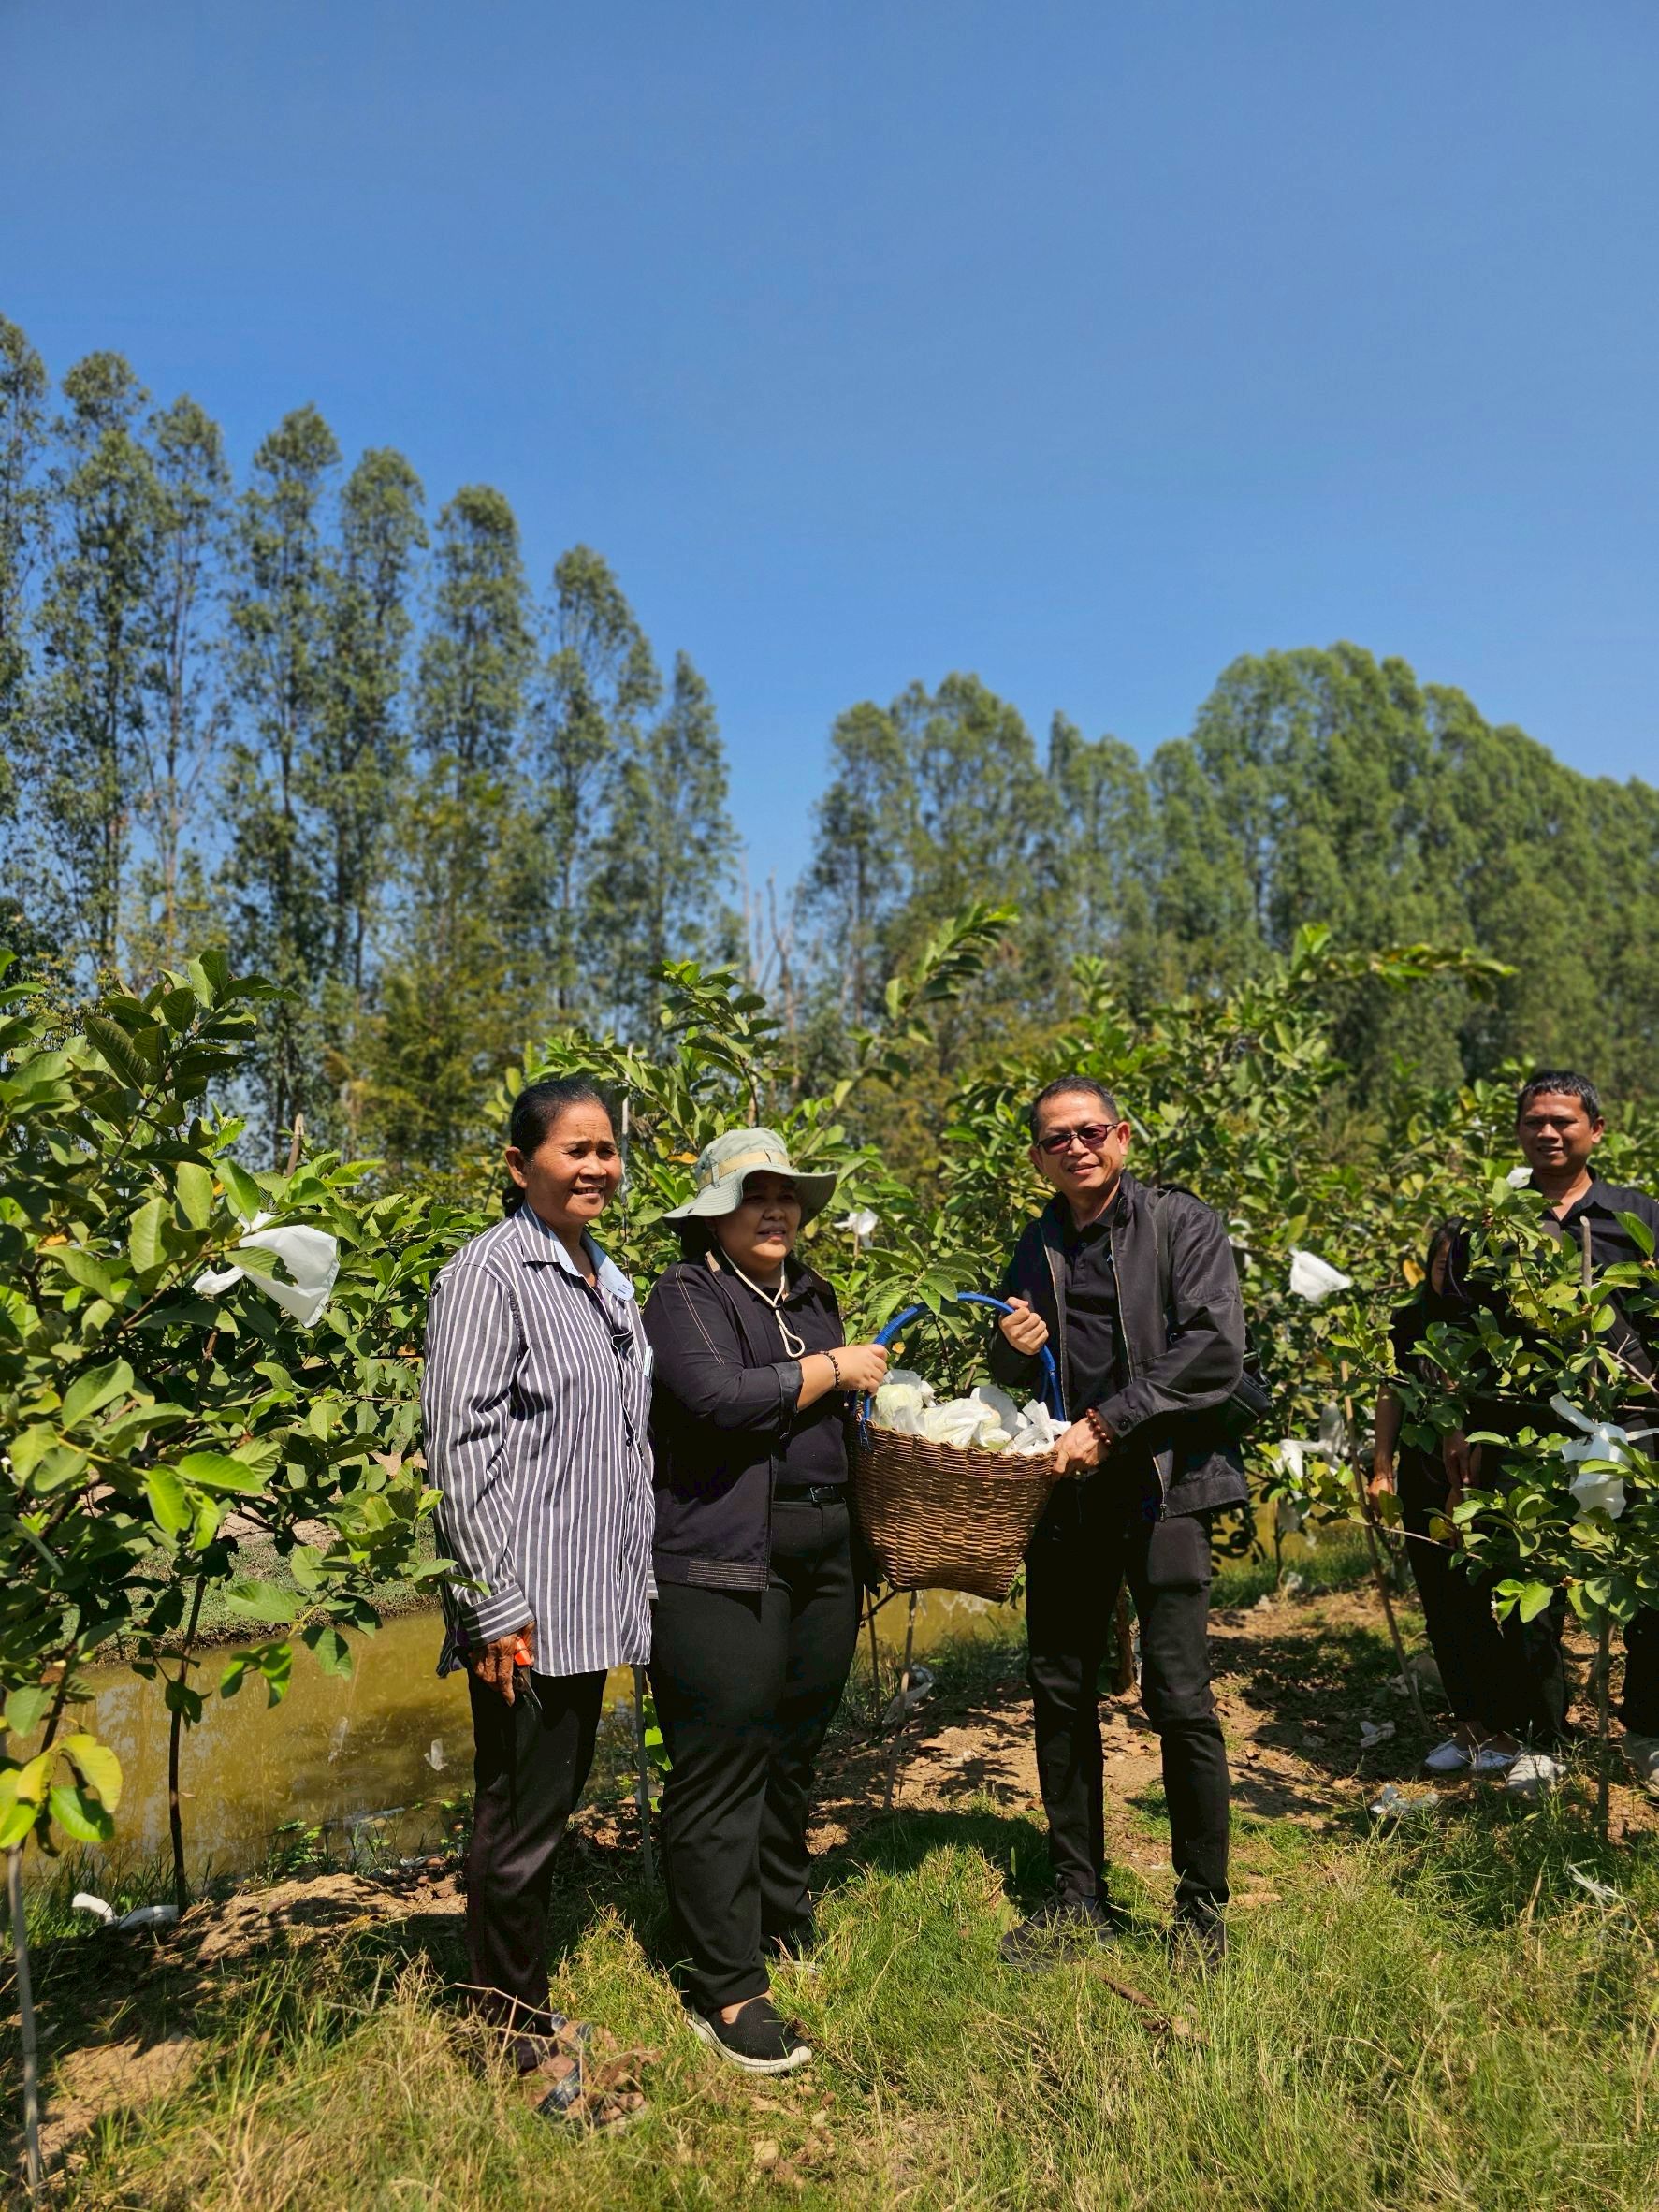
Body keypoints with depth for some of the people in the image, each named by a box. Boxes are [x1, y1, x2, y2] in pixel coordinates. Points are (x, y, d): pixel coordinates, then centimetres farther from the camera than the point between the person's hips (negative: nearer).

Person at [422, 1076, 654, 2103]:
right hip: (526, 1607, -8)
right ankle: (515, 2032, 24)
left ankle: (533, 2004, 36)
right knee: (520, 1815, 5)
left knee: (558, 1799, 19)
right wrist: (495, 1606, -19)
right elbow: (462, 1442, -17)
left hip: (593, 1598, 8)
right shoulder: (490, 1272, -13)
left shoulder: (610, 1280, 12)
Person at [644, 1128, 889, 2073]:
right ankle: (726, 1990, 9)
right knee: (722, 1772, -2)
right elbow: (721, 1399, -25)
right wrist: (835, 1368, -14)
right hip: (723, 1568, -7)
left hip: (823, 1566, 8)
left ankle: (782, 1925, 36)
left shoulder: (813, 1295, 16)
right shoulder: (687, 1296, -8)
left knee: (794, 1755, 17)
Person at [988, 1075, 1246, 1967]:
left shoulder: (1182, 1223, -2)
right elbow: (1011, 1381, 23)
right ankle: (1079, 1897, 27)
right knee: (1060, 1696, 10)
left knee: (1180, 1702, -4)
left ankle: (1202, 1908, 17)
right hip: (1065, 1493, 5)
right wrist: (1011, 1350, -2)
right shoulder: (1035, 1247, 13)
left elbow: (1214, 1350, -14)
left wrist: (1108, 1422, -17)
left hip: (1159, 1488, -5)